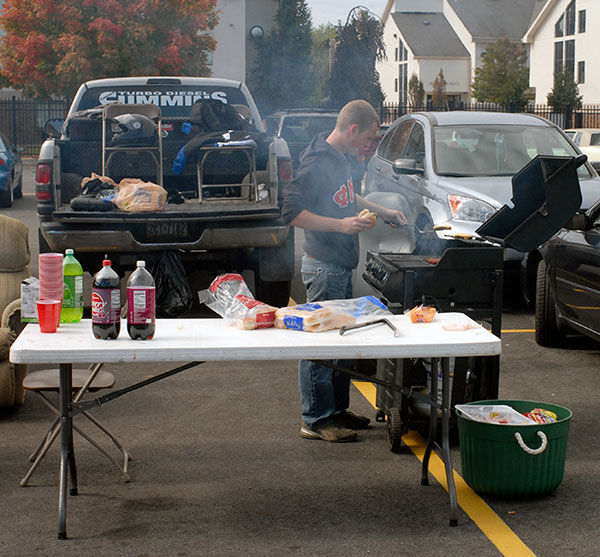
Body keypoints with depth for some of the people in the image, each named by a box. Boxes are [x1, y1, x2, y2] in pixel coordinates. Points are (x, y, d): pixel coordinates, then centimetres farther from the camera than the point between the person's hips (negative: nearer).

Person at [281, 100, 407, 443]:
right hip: (324, 268, -10)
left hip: (342, 266, 10)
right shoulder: (317, 163, -19)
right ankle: (316, 421, 5)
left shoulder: (340, 159, 11)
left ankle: (338, 410, 28)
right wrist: (342, 224, -26)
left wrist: (382, 212, 25)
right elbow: (292, 211, -23)